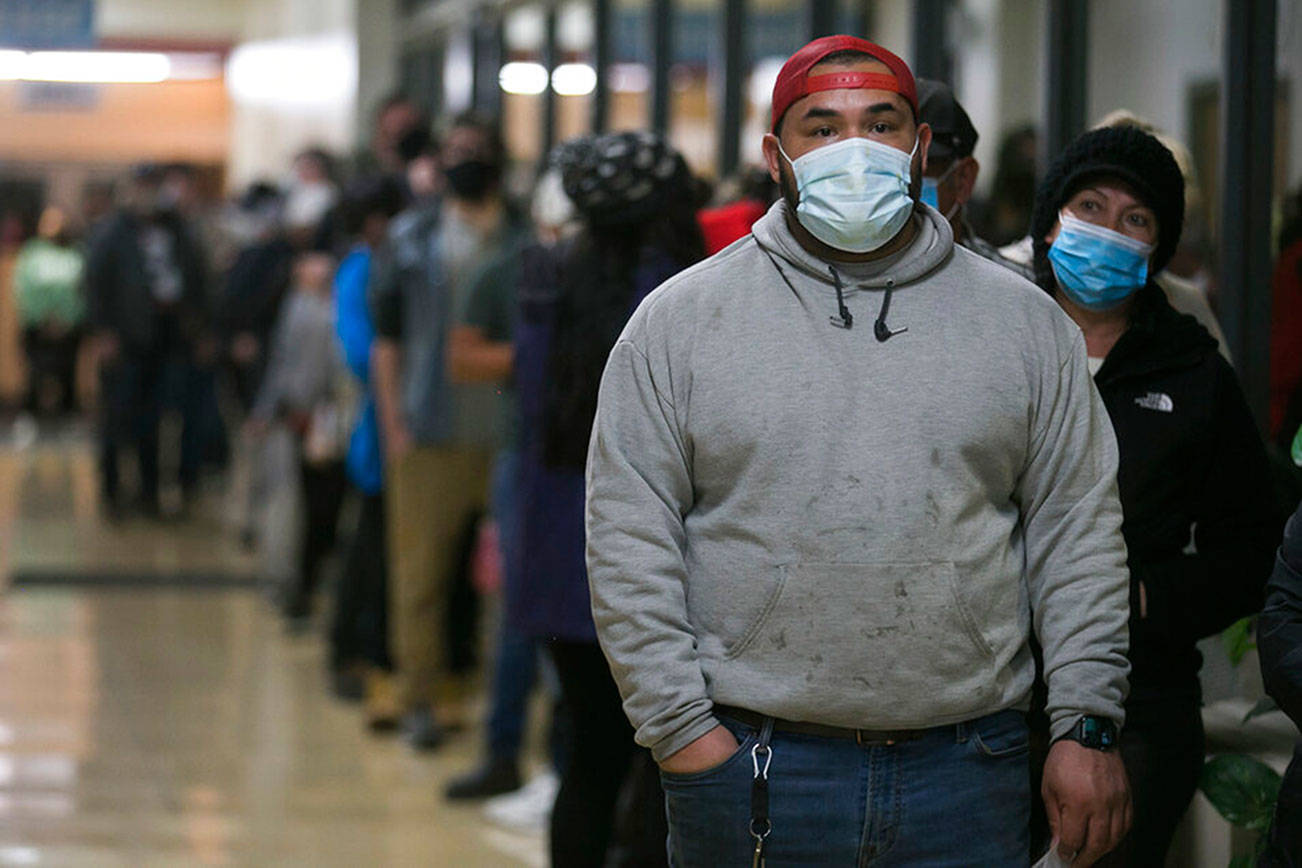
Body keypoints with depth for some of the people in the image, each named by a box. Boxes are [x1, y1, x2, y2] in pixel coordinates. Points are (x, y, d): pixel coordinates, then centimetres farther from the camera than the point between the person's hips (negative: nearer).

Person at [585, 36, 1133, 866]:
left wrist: (1088, 727, 1)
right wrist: (679, 727, -6)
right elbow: (630, 542, 1)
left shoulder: (1024, 322, 9)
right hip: (749, 771, -1)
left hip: (968, 771, 1)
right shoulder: (679, 321, 3)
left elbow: (1079, 537, 8)